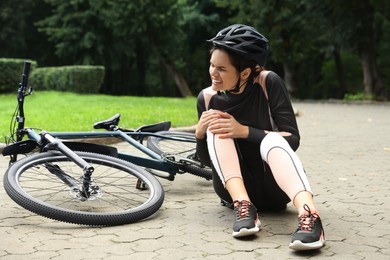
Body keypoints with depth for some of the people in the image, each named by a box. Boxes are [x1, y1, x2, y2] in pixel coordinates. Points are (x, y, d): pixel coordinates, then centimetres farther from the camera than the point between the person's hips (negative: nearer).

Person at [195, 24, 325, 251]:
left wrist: (244, 131, -26)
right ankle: (242, 205, -37)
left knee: (272, 140, -34)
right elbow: (206, 160, 3)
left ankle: (308, 214, -57)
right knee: (216, 129, -21)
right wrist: (200, 132, -19)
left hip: (273, 189, -2)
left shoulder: (269, 83, -11)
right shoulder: (208, 98, -4)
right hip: (234, 186, 3)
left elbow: (293, 139, -15)